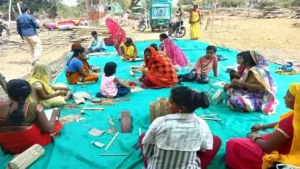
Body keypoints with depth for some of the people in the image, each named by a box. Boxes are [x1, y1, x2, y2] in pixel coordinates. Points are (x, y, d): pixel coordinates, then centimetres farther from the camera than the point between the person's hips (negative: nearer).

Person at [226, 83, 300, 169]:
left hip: (280, 159, -9)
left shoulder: (290, 119, -34)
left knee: (233, 144, -5)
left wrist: (255, 138, -4)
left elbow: (267, 147, -23)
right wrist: (263, 126, 16)